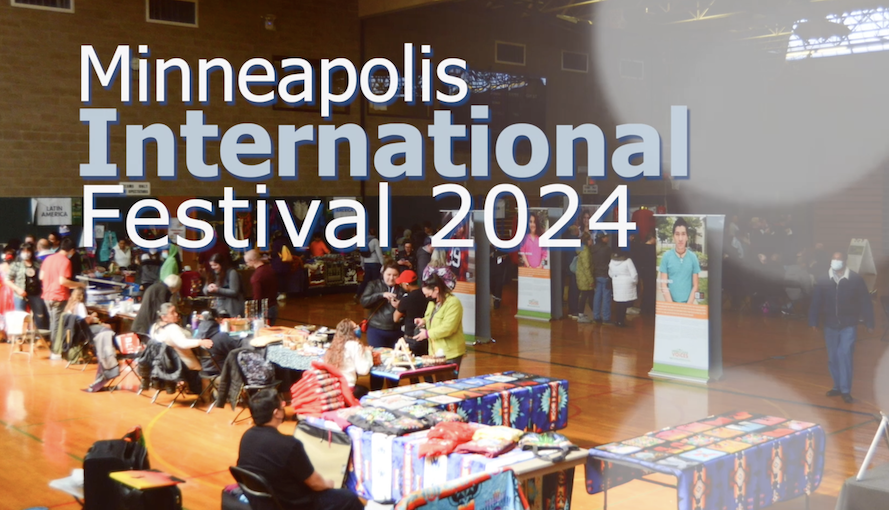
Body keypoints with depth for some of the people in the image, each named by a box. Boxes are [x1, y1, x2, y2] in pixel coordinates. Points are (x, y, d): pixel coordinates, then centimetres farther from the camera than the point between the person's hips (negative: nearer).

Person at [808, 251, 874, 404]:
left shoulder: (856, 279, -7)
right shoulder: (823, 280, -2)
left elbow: (865, 302, -4)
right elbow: (816, 301, 0)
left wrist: (869, 323, -4)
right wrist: (813, 321, -2)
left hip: (849, 325, -3)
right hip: (830, 324, 3)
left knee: (844, 355, -11)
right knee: (833, 357, 10)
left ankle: (846, 391, -5)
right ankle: (838, 386, 24)